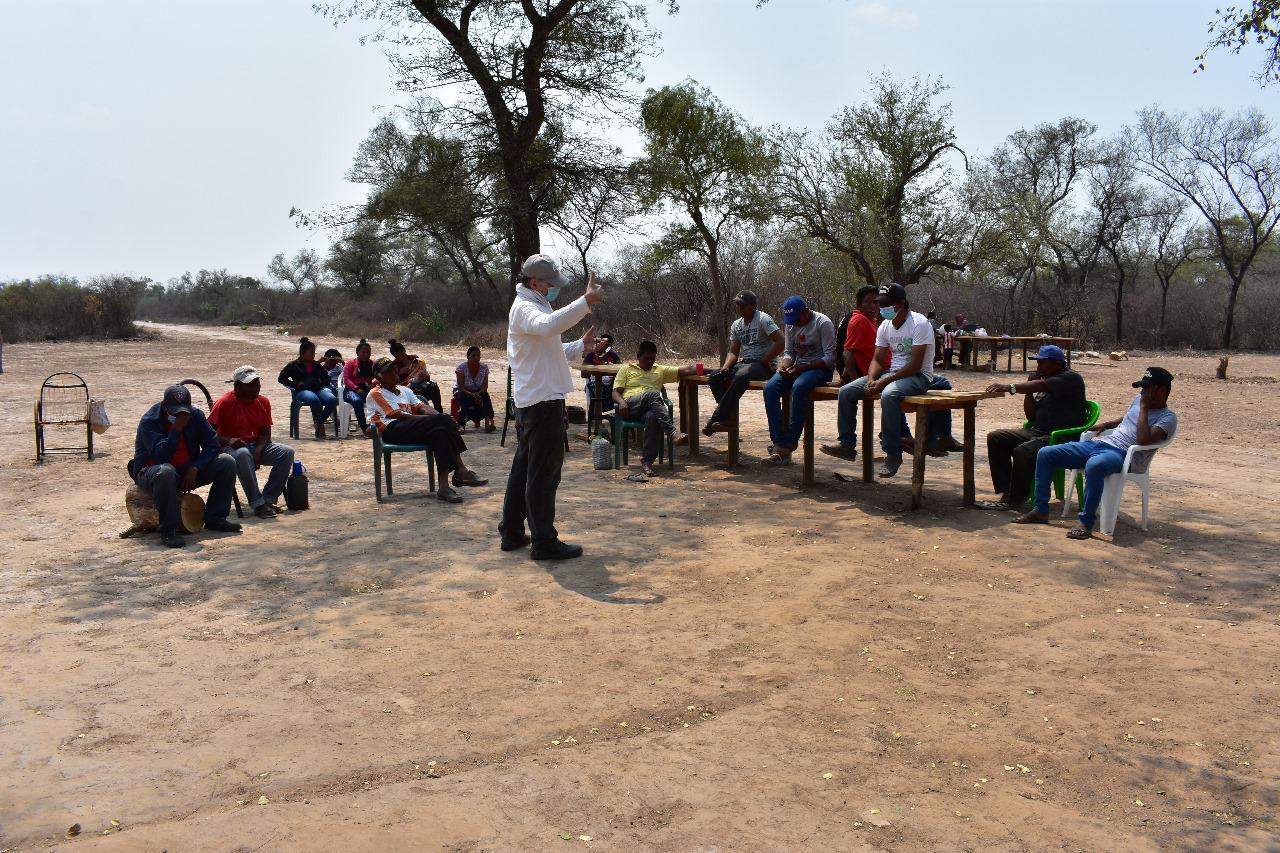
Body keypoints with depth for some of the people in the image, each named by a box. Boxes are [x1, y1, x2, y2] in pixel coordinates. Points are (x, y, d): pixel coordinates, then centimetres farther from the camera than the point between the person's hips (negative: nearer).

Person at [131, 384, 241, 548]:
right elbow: (161, 456, -30)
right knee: (165, 472, -42)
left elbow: (212, 445, -5)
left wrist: (194, 468, -19)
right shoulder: (149, 422, -17)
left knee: (227, 463, -12)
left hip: (189, 471, 6)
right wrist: (177, 427, -34)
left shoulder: (195, 415, -2)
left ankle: (214, 518, -7)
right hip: (151, 471, -5)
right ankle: (168, 530, -33)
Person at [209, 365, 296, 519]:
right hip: (231, 448, -5)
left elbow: (266, 434, 4)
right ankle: (257, 504, -34)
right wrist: (228, 441, -30)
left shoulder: (263, 402, 5)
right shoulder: (225, 402, -10)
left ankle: (268, 499, -17)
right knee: (243, 454, -40)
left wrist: (258, 451, -16)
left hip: (257, 446, 5)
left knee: (287, 452, -19)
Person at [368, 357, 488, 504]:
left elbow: (422, 407, 15)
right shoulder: (376, 394, 6)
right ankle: (460, 469, -28)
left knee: (439, 432, -28)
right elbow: (397, 414, -8)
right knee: (443, 420, -25)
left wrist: (438, 416, -10)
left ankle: (444, 486, -34)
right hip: (392, 431, -7)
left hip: (411, 429, 7)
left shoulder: (404, 390, 30)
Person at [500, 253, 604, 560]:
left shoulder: (536, 305, 20)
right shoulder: (524, 308, -14)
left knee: (524, 467, 16)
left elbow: (551, 350, 24)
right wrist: (586, 302, -45)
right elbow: (548, 325, -39)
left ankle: (511, 532, 25)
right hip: (542, 399, -11)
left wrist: (581, 344, 8)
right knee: (544, 472, -5)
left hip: (530, 401, 11)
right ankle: (544, 542, 0)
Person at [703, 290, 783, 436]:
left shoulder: (763, 320, -10)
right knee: (714, 377, -13)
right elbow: (733, 352, 12)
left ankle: (717, 417, -29)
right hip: (743, 363, 8)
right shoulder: (736, 325, 12)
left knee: (741, 376, -37)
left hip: (763, 365, -8)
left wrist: (764, 361, -17)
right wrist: (725, 369, -8)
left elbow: (781, 342, -19)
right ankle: (730, 416, -19)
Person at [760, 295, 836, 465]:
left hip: (820, 369, -6)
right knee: (770, 388, -22)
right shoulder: (791, 325, 10)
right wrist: (784, 365, -8)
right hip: (797, 368, 6)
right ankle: (779, 445, -27)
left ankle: (790, 443, -28)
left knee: (799, 386, -38)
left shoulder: (823, 323, -10)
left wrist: (802, 368, -22)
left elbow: (830, 358, -14)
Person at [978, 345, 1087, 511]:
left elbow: (1041, 385, -28)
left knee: (1022, 452, -33)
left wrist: (1010, 387, -39)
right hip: (1037, 432, 9)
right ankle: (1006, 490, -5)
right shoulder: (1045, 381, 18)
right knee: (995, 438, 0)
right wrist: (1028, 391, 2)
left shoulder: (1071, 378, -8)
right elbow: (1031, 417, 16)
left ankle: (1014, 499, -17)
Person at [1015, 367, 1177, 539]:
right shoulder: (1139, 399, 20)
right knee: (1045, 454, -3)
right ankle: (1040, 510, -1)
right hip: (1099, 443, 9)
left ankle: (1086, 522, -33)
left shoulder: (1168, 418, -4)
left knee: (1094, 465, -44)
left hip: (1121, 454, -9)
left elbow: (1143, 439, -21)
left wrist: (1144, 407, -13)